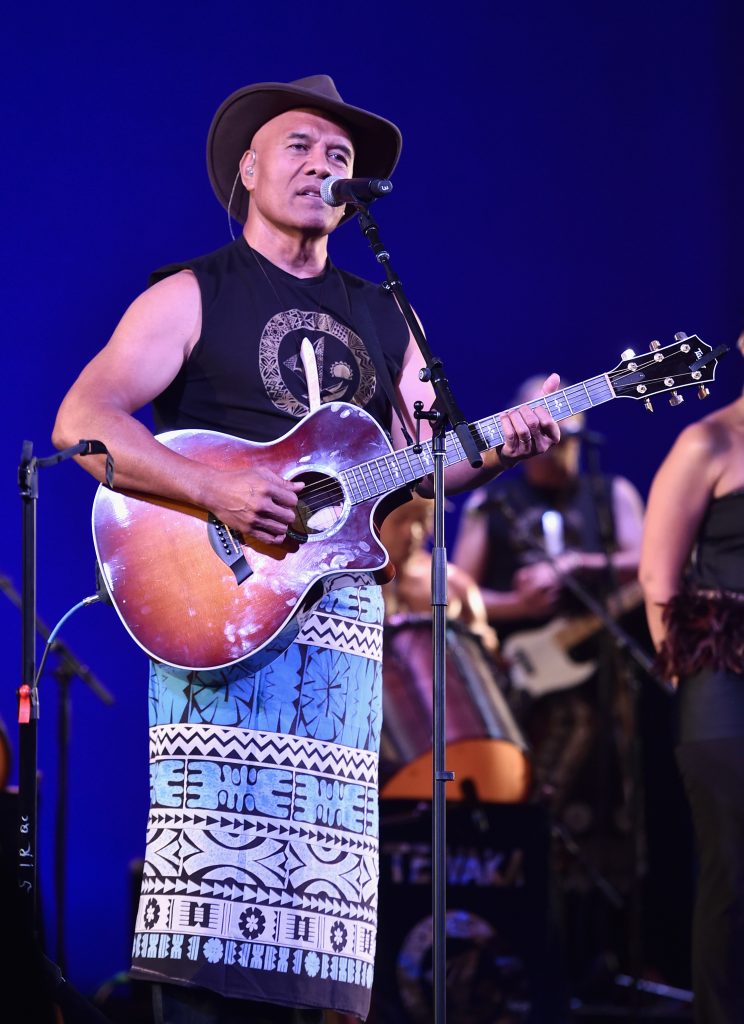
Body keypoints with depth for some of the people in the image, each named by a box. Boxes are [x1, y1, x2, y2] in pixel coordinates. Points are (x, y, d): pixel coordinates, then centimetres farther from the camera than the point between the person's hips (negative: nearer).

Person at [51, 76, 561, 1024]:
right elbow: (81, 422, -7)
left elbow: (424, 458, 19)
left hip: (339, 599, 5)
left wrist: (501, 446, -3)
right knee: (215, 829, -15)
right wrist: (214, 488, -19)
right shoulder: (193, 296, 4)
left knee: (318, 847, 0)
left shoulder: (381, 318, 21)